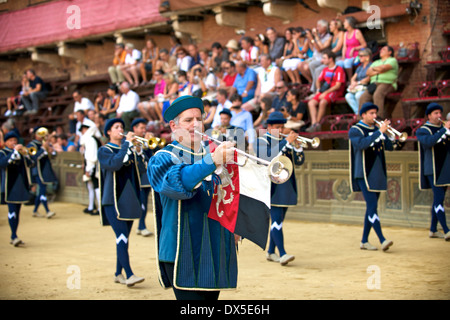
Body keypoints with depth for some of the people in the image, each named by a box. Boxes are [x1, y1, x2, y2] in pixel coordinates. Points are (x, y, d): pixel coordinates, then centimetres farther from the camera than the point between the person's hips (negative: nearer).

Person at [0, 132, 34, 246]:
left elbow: (30, 164, 5)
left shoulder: (20, 152, 17)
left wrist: (25, 154, -13)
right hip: (9, 186, -5)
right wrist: (14, 152, -23)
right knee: (12, 210, -13)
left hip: (21, 185, 5)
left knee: (17, 211, 8)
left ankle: (13, 237, 14)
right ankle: (14, 236, -17)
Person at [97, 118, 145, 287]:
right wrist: (127, 143, -17)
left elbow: (135, 170, 11)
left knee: (124, 238, 9)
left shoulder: (129, 149, 17)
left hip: (128, 200, 6)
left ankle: (118, 274, 17)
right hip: (113, 200, -6)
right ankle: (129, 274, -18)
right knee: (121, 236, -15)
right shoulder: (104, 150, -1)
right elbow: (114, 164, -21)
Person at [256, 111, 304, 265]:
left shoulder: (285, 141, 16)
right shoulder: (261, 141, -1)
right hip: (271, 187, -6)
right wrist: (287, 143, -25)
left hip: (286, 187, 6)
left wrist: (297, 146, -10)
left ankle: (271, 252, 20)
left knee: (278, 220, 11)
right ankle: (282, 254, -19)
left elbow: (298, 162, 8)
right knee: (276, 220, -14)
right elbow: (270, 157, -22)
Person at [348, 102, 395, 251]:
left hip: (378, 174, 7)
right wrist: (379, 132, -27)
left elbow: (390, 147, 8)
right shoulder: (355, 130, -4)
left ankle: (364, 241, 14)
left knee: (371, 208, 8)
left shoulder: (377, 130, 15)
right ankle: (382, 240, -18)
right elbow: (361, 144, -24)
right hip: (364, 175, -7)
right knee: (372, 207, -13)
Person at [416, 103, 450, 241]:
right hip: (433, 170, -7)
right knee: (438, 199, -12)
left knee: (438, 200, 10)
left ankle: (433, 230, 18)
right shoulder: (422, 131, -3)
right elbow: (429, 142, -24)